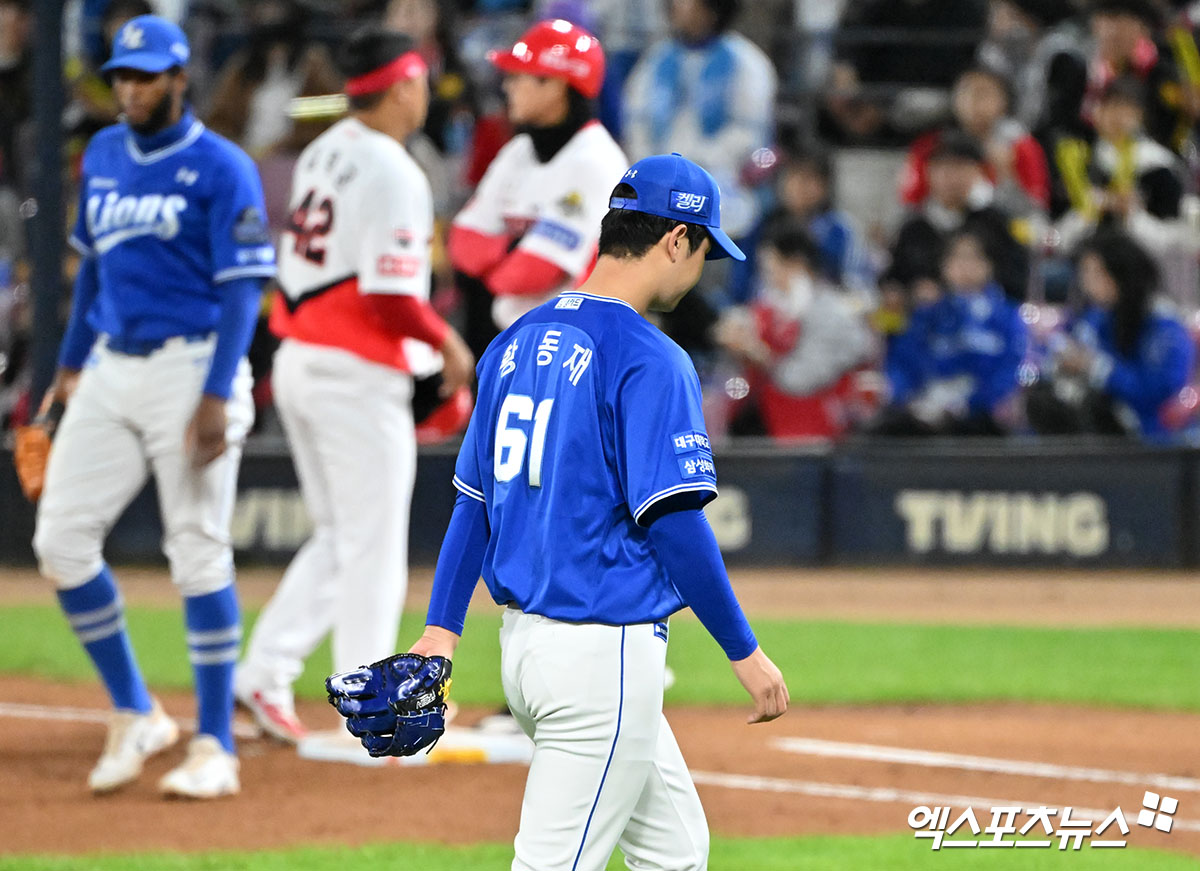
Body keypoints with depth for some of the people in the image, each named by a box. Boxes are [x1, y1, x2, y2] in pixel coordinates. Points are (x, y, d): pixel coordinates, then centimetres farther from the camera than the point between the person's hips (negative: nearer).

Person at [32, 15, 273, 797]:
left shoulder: (222, 169, -8)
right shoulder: (103, 158, 12)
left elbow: (243, 289, -12)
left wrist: (217, 395, -20)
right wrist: (71, 365, 17)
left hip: (192, 370, -7)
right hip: (112, 371, 7)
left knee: (199, 552, -4)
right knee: (62, 539, 0)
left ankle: (215, 745, 3)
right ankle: (134, 714, 15)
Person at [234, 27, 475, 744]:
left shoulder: (322, 153, 10)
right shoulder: (392, 172, -16)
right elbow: (389, 296, -21)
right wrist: (449, 341, -6)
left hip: (298, 360, 8)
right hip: (359, 375, -8)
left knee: (339, 539, 18)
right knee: (373, 549, -1)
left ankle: (264, 675, 11)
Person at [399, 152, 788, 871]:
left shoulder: (516, 345, 13)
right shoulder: (648, 359, -13)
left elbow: (474, 500, 13)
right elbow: (674, 521, -17)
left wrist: (443, 629, 12)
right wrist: (745, 652, -10)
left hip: (525, 642, 9)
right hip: (607, 648, -9)